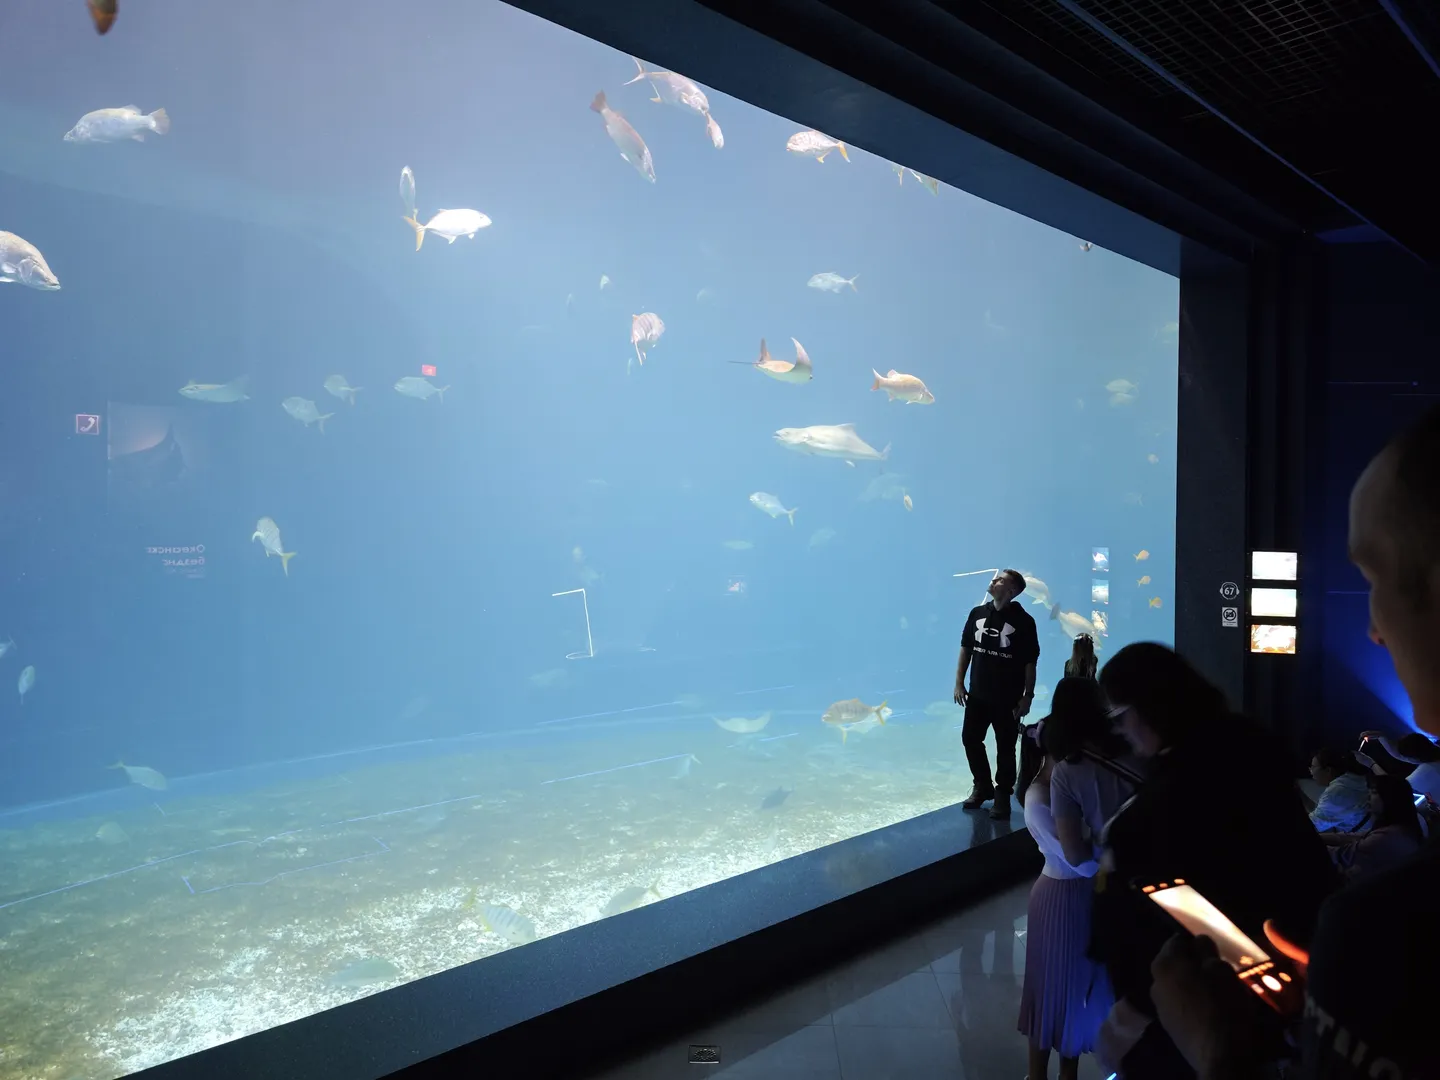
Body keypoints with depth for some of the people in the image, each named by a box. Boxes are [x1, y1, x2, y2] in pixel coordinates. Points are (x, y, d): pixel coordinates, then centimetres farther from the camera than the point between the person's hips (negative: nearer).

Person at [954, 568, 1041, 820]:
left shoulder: (1023, 621, -12)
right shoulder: (977, 613, 0)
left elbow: (1030, 662, -9)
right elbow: (966, 649, 8)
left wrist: (1027, 696, -11)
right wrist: (959, 683, 7)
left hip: (1007, 699, -4)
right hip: (977, 694, 5)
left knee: (1005, 748, 5)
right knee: (970, 739, 12)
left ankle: (1002, 796, 21)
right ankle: (983, 786, 33)